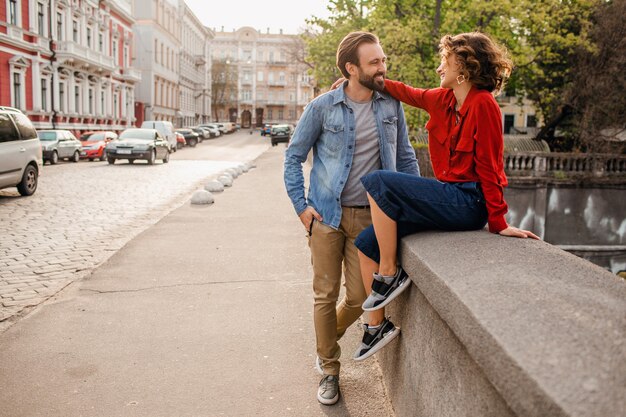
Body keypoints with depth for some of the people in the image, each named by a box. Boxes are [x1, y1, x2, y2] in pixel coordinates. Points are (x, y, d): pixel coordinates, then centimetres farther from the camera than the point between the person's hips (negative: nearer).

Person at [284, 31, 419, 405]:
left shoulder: (392, 104, 2)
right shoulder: (322, 107, -6)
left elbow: (405, 156, 11)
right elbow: (294, 156, 2)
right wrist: (301, 205, -5)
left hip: (368, 217, 2)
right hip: (326, 215, -2)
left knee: (359, 297, 5)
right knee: (326, 295, 4)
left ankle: (329, 339, 39)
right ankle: (329, 370, 23)